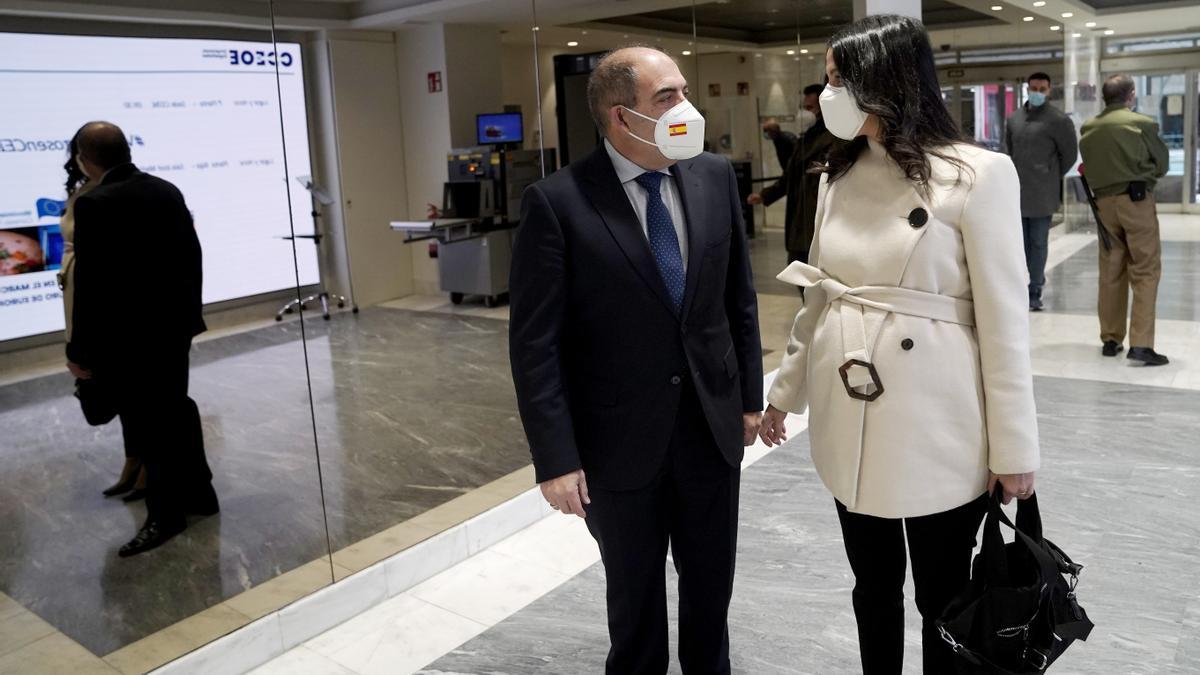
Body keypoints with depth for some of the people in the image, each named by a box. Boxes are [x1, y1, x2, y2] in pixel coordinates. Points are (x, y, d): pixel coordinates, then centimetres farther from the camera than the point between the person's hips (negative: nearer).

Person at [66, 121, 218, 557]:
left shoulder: (94, 204, -17)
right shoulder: (168, 191, 4)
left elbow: (90, 283, -18)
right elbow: (192, 255, 10)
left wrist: (80, 350, -11)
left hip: (129, 335, -7)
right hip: (175, 322, 7)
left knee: (148, 423, 3)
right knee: (175, 410, 19)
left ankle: (166, 514, 14)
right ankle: (197, 493, 31)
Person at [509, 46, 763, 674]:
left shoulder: (715, 177, -1)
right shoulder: (556, 202, -15)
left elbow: (740, 298, 7)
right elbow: (535, 343, -14)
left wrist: (749, 397, 9)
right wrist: (556, 458, -15)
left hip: (712, 424, 4)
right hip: (620, 438, -3)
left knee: (711, 586, 20)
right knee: (634, 596, 18)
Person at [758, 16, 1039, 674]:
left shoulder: (977, 174, -11)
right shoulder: (839, 175, 6)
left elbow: (1003, 320, -10)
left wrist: (1014, 448, -8)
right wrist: (786, 390, 16)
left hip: (934, 428, -5)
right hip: (850, 423, 5)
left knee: (942, 601, 12)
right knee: (873, 590, 19)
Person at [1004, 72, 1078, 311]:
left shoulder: (1058, 120, -5)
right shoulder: (1014, 118, 10)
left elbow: (1070, 155, -1)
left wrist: (1051, 177, 4)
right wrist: (1014, 175, 12)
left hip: (1041, 195, -4)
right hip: (1016, 192, 4)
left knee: (1038, 244, 2)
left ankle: (1034, 292, 9)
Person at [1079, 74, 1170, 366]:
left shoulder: (1087, 128, 3)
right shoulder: (1142, 123, -8)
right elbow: (1162, 164, 1)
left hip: (1104, 202, 4)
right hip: (1137, 200, -4)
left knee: (1110, 273, 11)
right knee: (1145, 273, -1)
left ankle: (1111, 339, 16)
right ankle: (1140, 343, -8)